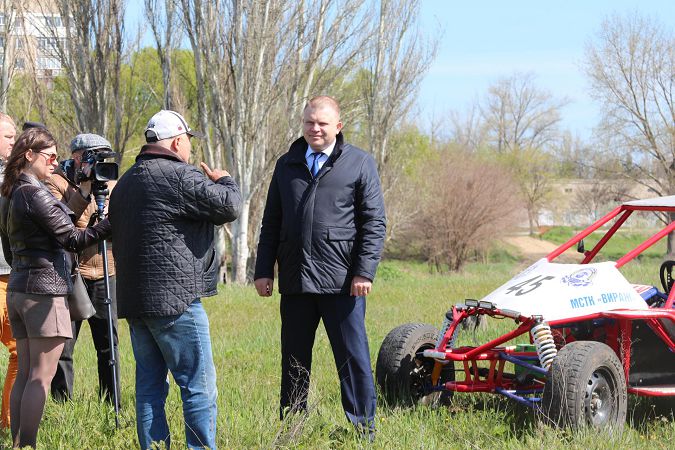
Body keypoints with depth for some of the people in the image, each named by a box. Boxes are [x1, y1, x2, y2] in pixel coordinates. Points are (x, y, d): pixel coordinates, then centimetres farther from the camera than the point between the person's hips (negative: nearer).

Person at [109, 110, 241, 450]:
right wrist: (224, 181, 5)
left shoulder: (125, 182, 18)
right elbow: (229, 206, -16)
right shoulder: (179, 177, -11)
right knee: (199, 387, -3)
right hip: (174, 299, -9)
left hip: (132, 300, 9)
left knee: (149, 384, 11)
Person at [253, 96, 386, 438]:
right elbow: (271, 223, 18)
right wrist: (264, 270, 11)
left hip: (342, 281, -4)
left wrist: (365, 271, -10)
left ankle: (364, 430, 5)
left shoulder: (359, 163, 3)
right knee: (294, 360, 11)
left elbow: (374, 223, -1)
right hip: (295, 281, 4)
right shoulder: (287, 165, 15)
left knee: (353, 357, -2)